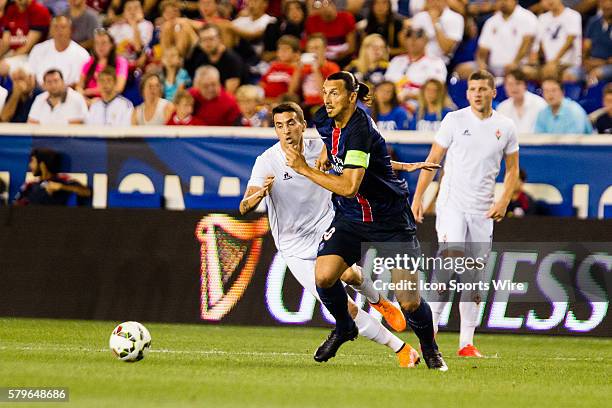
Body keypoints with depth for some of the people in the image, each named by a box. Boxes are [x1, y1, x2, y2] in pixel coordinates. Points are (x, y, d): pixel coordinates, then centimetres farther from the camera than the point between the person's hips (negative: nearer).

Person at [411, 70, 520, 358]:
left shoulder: (505, 127, 7)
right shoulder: (454, 120, 0)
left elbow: (512, 169, 15)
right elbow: (433, 159, 4)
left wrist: (503, 202, 0)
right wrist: (418, 197, -1)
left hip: (483, 210, 3)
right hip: (451, 203, -3)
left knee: (474, 275, 3)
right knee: (451, 257, -23)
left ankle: (467, 342, 7)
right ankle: (430, 327, -18)